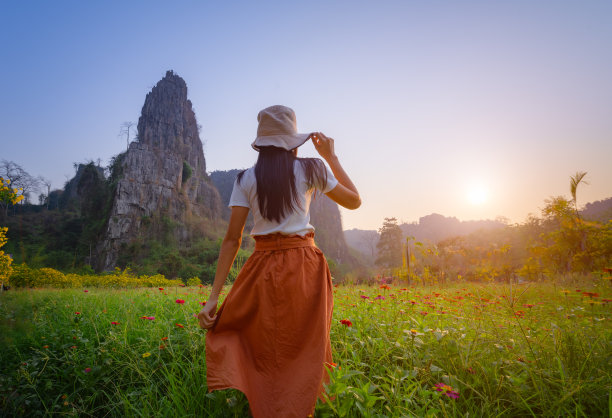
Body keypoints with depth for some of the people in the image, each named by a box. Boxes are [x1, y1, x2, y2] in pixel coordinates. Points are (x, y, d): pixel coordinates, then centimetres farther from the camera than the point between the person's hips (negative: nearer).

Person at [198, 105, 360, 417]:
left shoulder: (246, 180, 4)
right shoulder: (310, 169, 1)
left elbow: (232, 240, -3)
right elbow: (354, 201, 14)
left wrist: (214, 297, -1)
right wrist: (331, 156, 17)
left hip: (263, 270, 1)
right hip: (305, 267, -1)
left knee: (266, 354, 17)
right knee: (303, 353, 11)